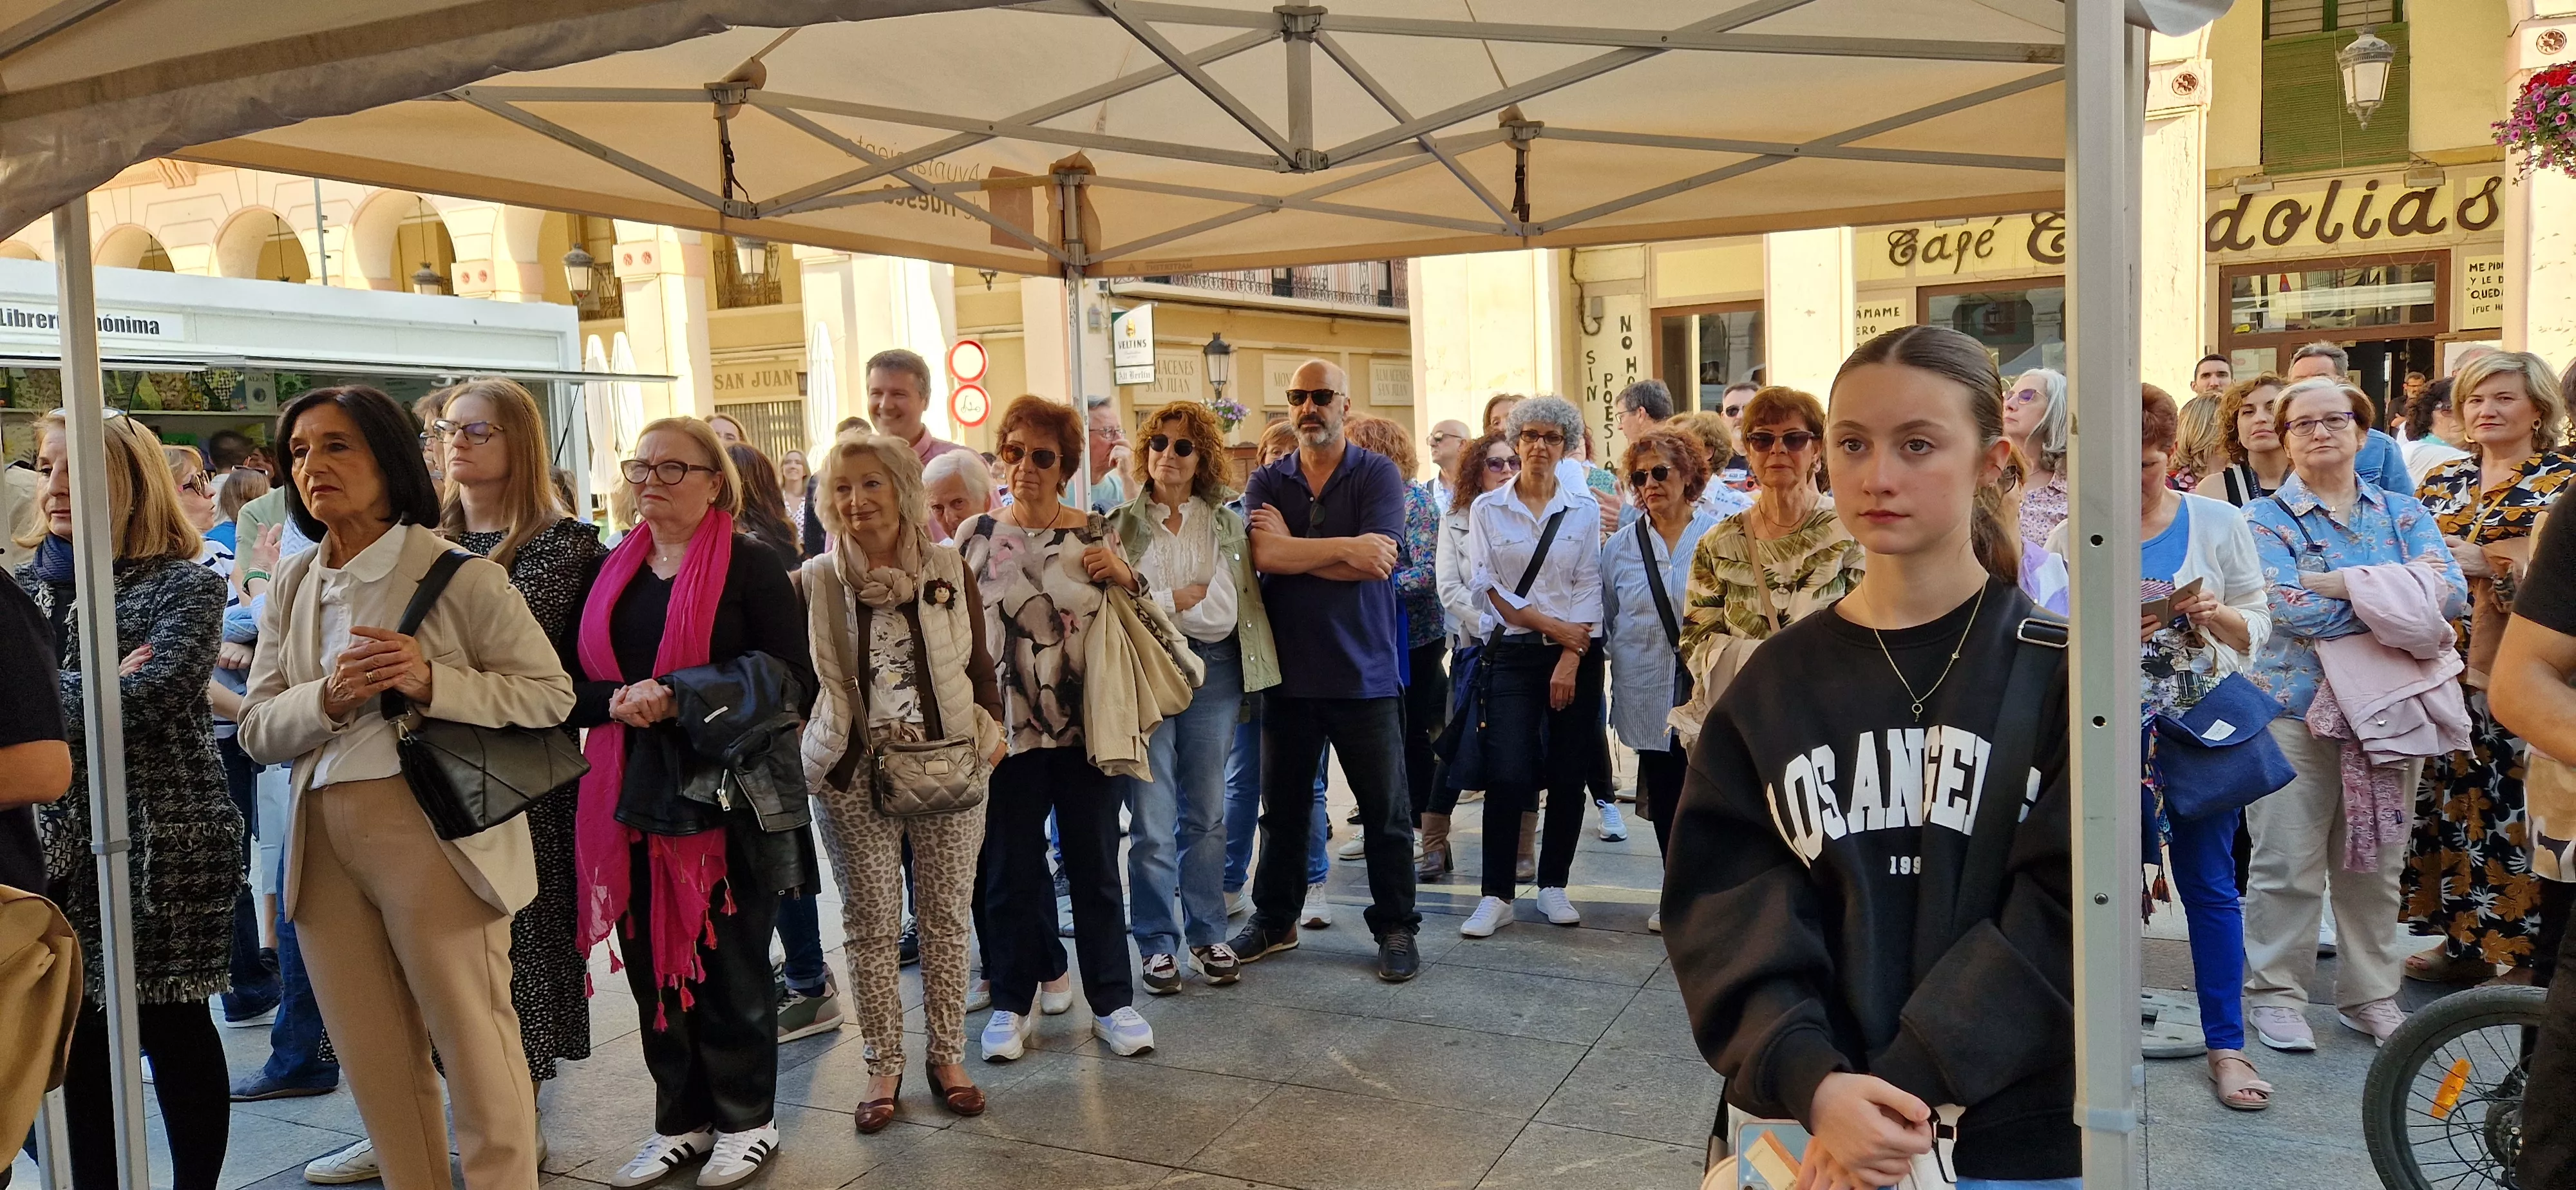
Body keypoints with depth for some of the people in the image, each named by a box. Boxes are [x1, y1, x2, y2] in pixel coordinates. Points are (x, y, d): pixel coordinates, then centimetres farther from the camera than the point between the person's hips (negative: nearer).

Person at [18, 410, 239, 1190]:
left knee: (172, 1025, 4)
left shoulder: (186, 587, -5)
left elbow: (143, 698, -18)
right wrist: (92, 687, -13)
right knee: (76, 1031, 10)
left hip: (163, 841, -5)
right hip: (54, 842, 5)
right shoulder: (24, 584, 11)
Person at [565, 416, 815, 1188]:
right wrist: (618, 701, -13)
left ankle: (746, 1122, 24)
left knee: (731, 968, 6)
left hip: (728, 798, -5)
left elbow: (792, 683, -12)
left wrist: (676, 698, -21)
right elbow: (576, 682, 10)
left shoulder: (751, 567, -6)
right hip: (634, 798, 5)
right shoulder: (611, 572, 10)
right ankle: (681, 1120, 27)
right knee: (653, 964, 10)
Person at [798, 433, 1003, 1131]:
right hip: (855, 775, -1)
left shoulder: (949, 570, 1)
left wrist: (991, 729, -2)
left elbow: (979, 661, 9)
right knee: (871, 925, 6)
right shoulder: (817, 581, -2)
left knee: (946, 918, 9)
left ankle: (948, 1056, 22)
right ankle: (884, 1064, 19)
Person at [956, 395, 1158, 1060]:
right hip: (1008, 731, 0)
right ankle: (1012, 1003, 24)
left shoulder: (1097, 535, 1)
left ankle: (1112, 1001, 20)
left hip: (1085, 729, 0)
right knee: (1010, 872, 9)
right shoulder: (974, 538, 0)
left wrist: (1127, 576, -11)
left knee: (1095, 868, 9)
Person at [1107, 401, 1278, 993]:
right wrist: (1186, 599, -9)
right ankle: (1158, 943, 11)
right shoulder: (1121, 524, 4)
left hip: (1212, 670, 2)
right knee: (1152, 820, -1)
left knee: (1207, 812, 9)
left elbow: (1223, 612, -5)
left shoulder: (1225, 522, 7)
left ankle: (1207, 934, 21)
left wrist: (1153, 600, -8)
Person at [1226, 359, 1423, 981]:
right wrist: (1344, 547, -17)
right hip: (1288, 670, 3)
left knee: (1385, 810, 5)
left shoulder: (1378, 475, -3)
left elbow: (1373, 564, -17)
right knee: (1282, 806, 15)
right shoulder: (1267, 482, 6)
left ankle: (1396, 926, 19)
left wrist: (1291, 547, -11)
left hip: (1364, 672, -3)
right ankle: (1274, 919, 29)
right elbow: (1263, 555, -12)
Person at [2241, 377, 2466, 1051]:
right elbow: (2291, 609, -18)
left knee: (2375, 866, 12)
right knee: (2288, 865, -2)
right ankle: (2275, 992, 11)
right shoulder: (2266, 519, -1)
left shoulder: (2404, 514, 10)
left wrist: (2341, 583, -18)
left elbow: (2450, 592, -8)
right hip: (2295, 711, -3)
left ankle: (2370, 996, 24)